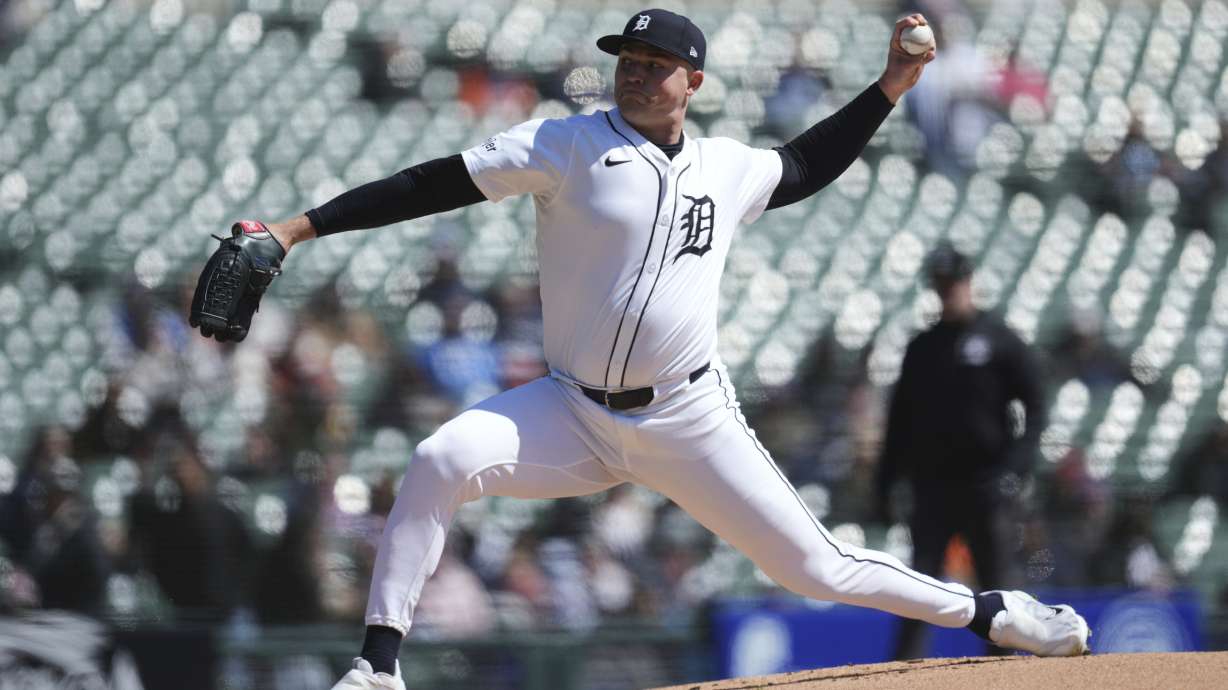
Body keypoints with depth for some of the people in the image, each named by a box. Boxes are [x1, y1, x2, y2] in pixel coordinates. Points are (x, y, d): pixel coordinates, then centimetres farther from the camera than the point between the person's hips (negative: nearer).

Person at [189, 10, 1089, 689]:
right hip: (573, 414, -1)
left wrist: (890, 88, 20)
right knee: (440, 463, -27)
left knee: (815, 565, 0)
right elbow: (435, 184, -12)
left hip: (691, 421, 1)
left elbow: (805, 168, 29)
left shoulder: (726, 170, 6)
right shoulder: (568, 146, -4)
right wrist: (294, 231, -18)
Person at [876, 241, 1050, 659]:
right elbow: (900, 420, 15)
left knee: (993, 589, 2)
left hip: (984, 483, -2)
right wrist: (886, 483, 8)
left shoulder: (1000, 342, 2)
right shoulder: (922, 348, 13)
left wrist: (1016, 466, -15)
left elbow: (1035, 409, -2)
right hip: (932, 485, 2)